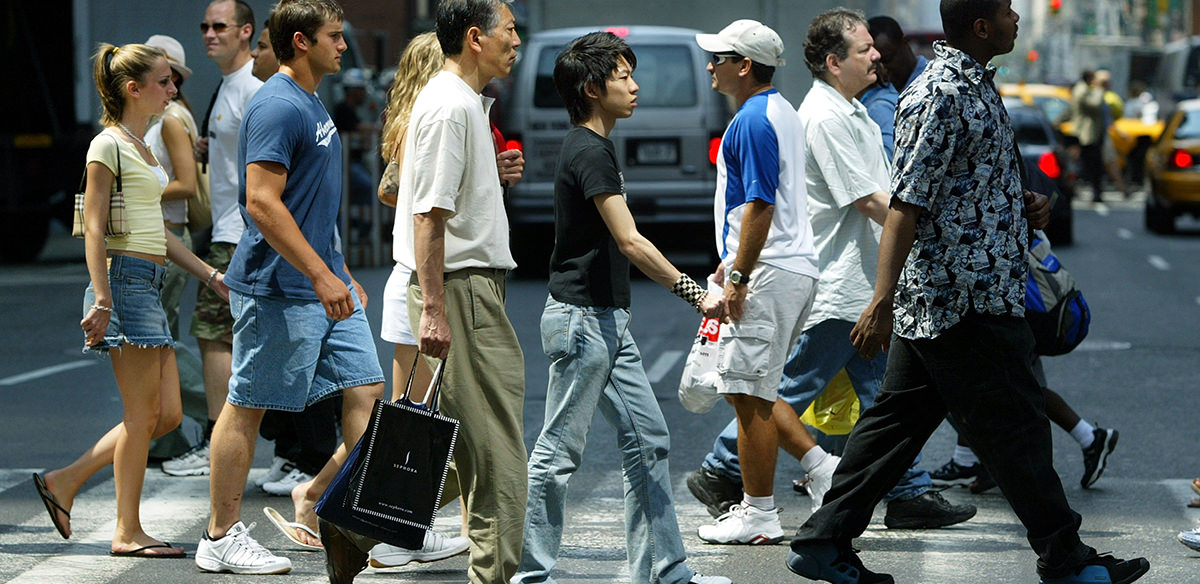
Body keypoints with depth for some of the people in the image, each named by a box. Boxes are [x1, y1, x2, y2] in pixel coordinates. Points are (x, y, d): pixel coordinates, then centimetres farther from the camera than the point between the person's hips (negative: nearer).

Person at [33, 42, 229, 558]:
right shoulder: (108, 146, -8)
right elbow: (94, 229, -13)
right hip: (125, 280, -9)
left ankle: (65, 482, 14)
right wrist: (101, 301, -19)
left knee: (167, 414, 6)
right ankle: (128, 532, 2)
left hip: (150, 283, 9)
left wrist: (208, 274, 21)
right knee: (143, 415, -6)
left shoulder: (143, 147, 19)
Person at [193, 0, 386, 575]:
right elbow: (263, 204, -23)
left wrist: (342, 274, 23)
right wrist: (323, 277, -24)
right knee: (246, 406, -1)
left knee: (365, 388, 4)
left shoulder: (311, 103, 15)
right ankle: (221, 538, 6)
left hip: (324, 282, 10)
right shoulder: (276, 106, -16)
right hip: (277, 288, -10)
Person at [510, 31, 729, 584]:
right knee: (558, 450, -4)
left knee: (647, 439, 9)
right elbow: (630, 242, -23)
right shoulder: (590, 153, -17)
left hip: (607, 320, 10)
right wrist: (694, 293, -23)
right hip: (582, 317, -10)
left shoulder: (590, 147, 15)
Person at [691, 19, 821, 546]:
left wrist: (739, 278, -19)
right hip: (795, 267, 10)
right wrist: (735, 261, 25)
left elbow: (759, 205, -21)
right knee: (752, 391, 17)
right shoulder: (782, 113, 17)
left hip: (768, 275, -10)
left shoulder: (752, 121, -15)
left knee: (750, 395, -5)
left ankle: (760, 514, -1)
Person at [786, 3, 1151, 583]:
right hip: (965, 302, -10)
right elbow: (906, 203, -22)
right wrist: (882, 302, -25)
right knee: (1014, 425, -1)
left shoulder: (971, 84, 15)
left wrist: (1021, 205, 9)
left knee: (898, 420, 11)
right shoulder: (942, 96, -18)